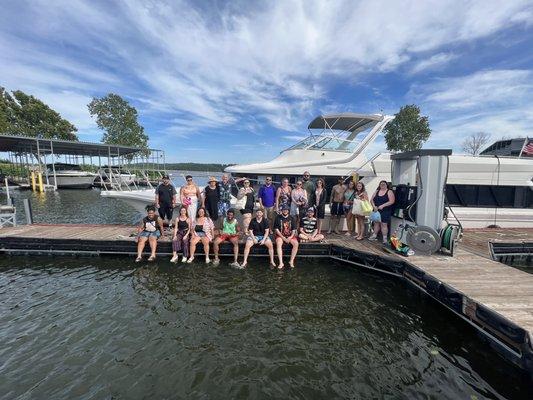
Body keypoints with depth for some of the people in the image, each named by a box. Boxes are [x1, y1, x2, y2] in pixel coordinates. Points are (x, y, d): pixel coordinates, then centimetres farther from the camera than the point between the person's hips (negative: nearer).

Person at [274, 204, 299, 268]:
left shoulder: (291, 218, 6)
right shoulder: (278, 218, -1)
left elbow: (294, 230, 5)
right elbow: (276, 229, -5)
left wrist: (290, 237, -13)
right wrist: (283, 238, -13)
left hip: (290, 235, 2)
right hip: (280, 235, -2)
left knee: (296, 243, -25)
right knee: (278, 243, -32)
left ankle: (291, 261, -16)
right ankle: (281, 263, -30)